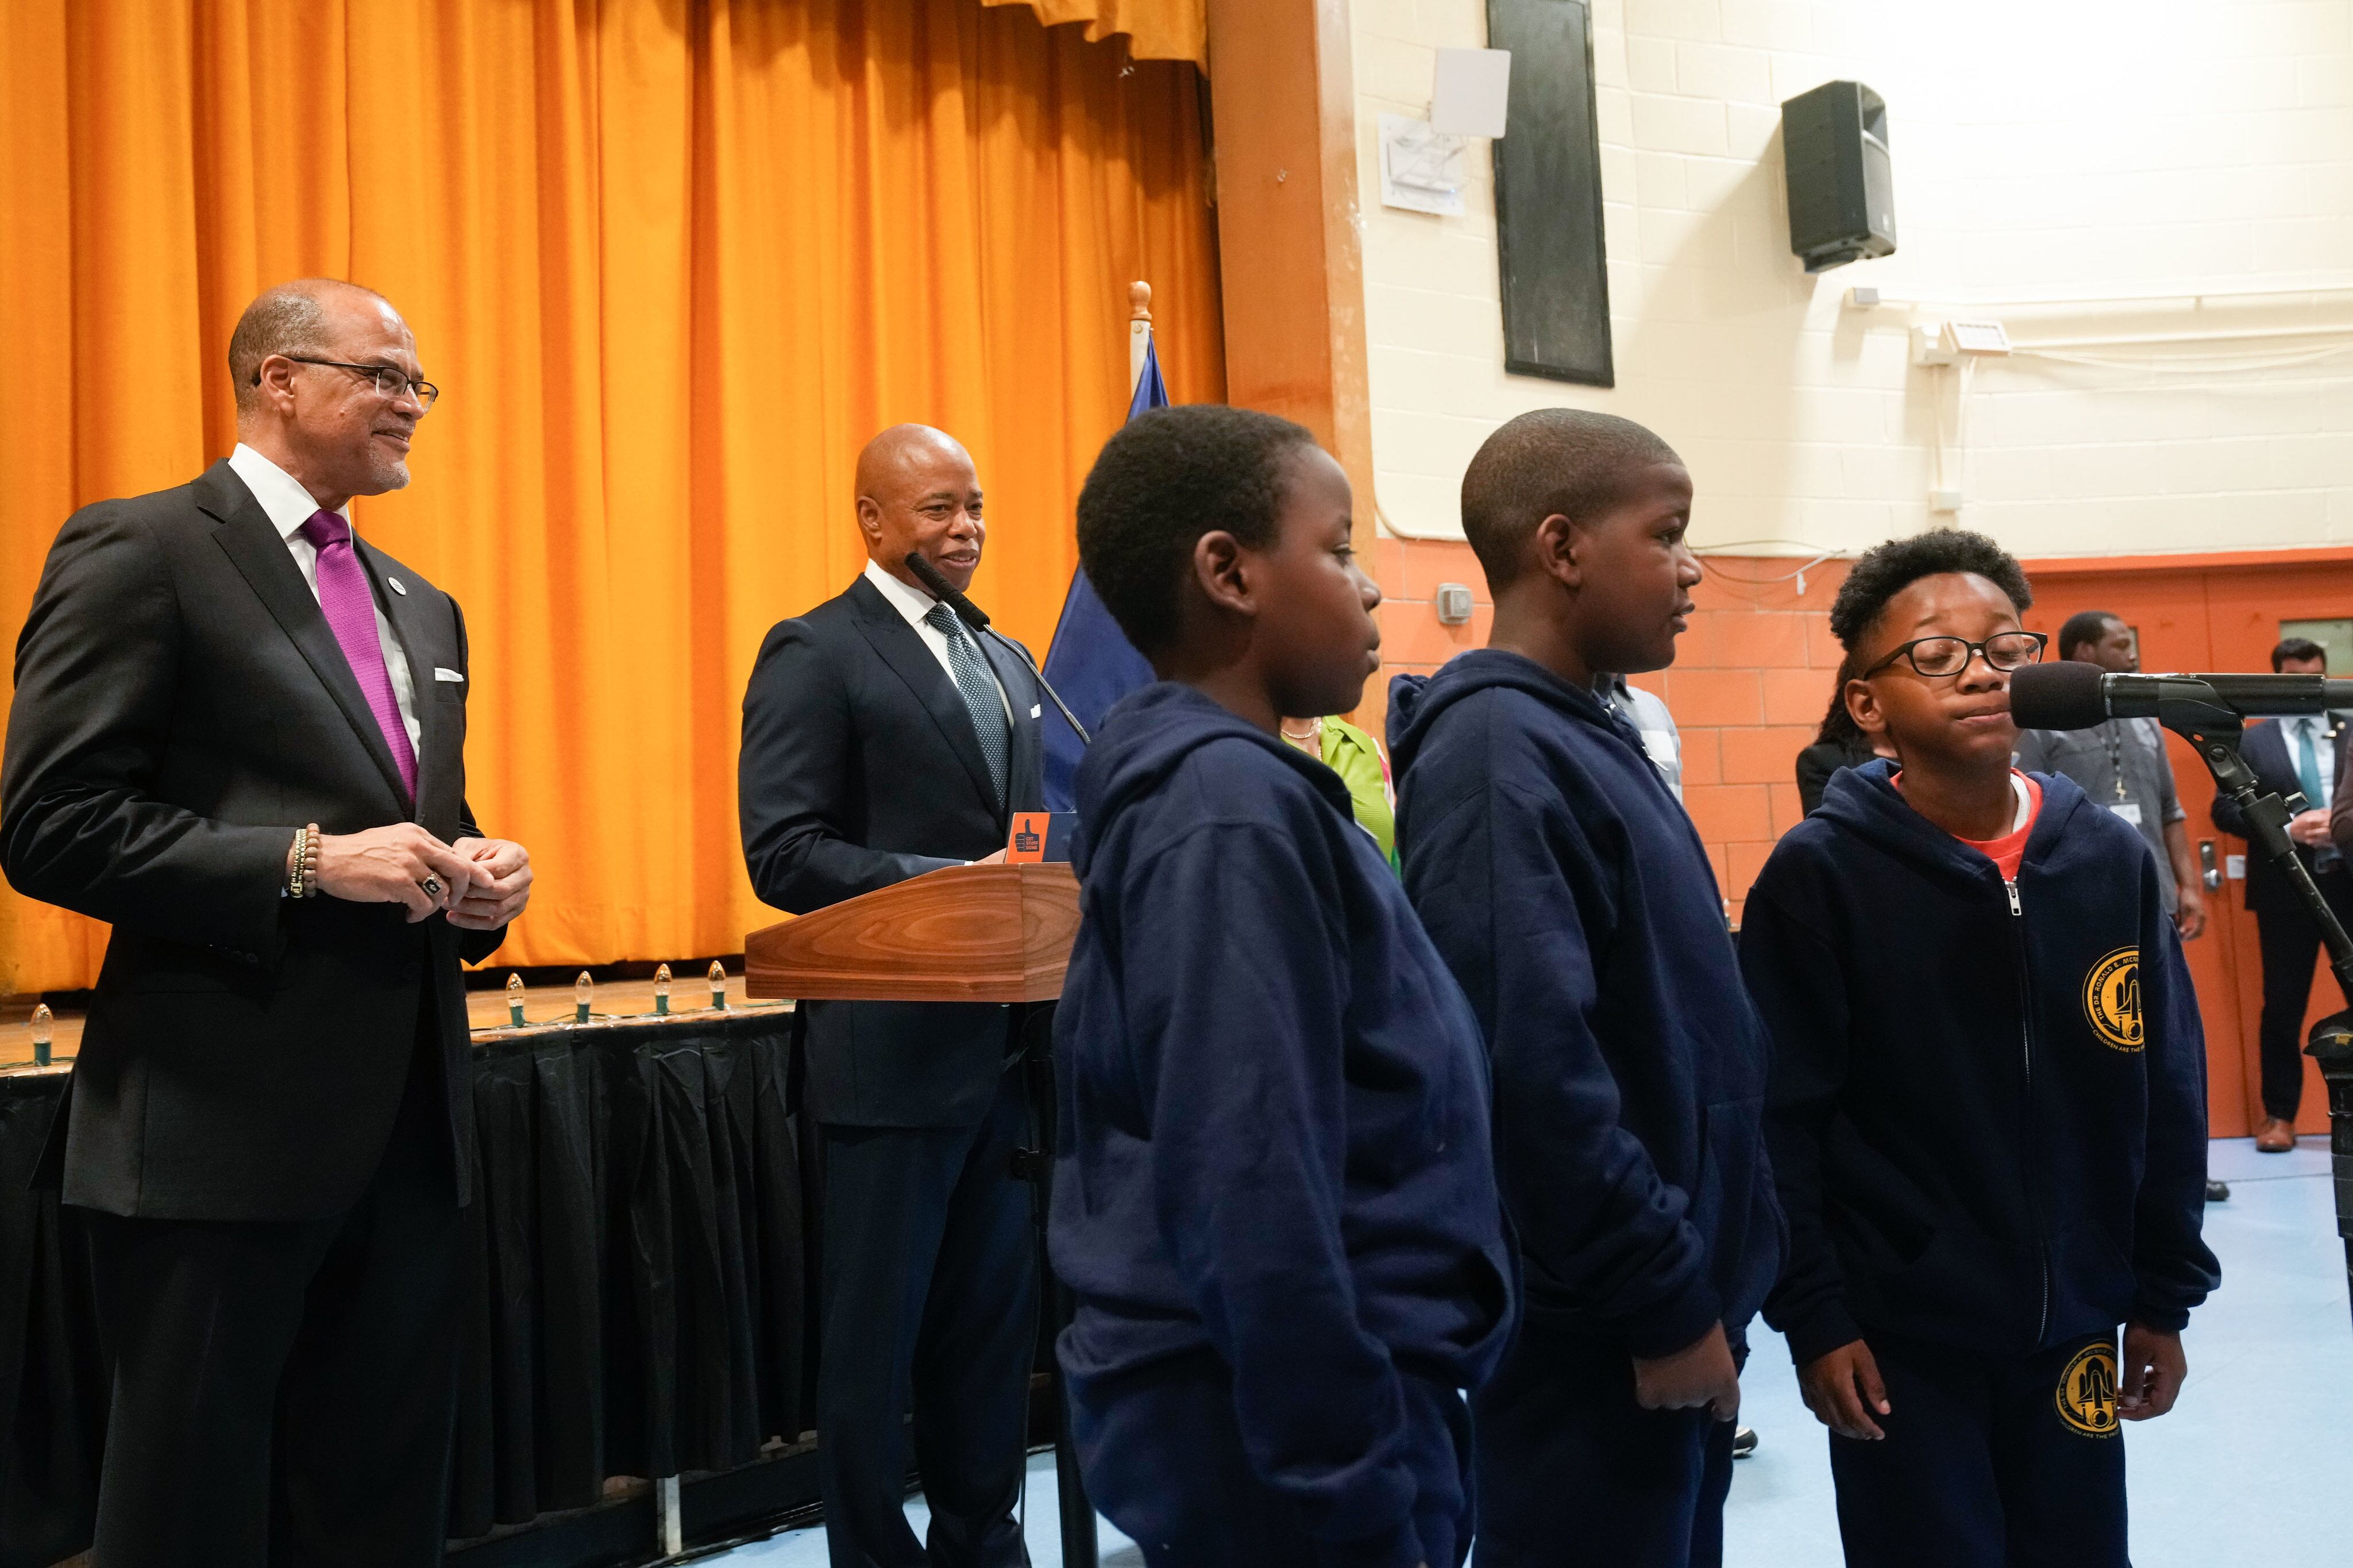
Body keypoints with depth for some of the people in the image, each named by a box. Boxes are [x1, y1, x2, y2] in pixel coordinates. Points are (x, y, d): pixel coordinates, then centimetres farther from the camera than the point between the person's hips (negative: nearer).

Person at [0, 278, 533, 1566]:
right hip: (223, 1124, -7)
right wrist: (306, 859, -19)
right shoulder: (138, 552, -4)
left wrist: (477, 876, 3)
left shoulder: (421, 608, 18)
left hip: (409, 1124, 7)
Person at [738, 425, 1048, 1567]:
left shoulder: (1005, 663, 17)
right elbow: (781, 852, -15)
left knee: (995, 1320, 16)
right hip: (896, 1051, -7)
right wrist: (953, 884, -22)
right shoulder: (815, 654, -7)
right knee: (877, 1331, 5)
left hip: (1007, 1039, 7)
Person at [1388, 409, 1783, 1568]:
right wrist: (1665, 1301, -20)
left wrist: (1697, 1287, 16)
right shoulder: (1499, 755, -19)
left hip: (1665, 1309, 9)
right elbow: (1533, 1068, -27)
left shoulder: (1582, 737, 11)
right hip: (1600, 1338, -9)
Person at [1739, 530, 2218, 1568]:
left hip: (2074, 1329, 4)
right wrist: (1813, 1319, -12)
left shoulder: (2110, 859, 0)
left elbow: (2168, 1094, 7)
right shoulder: (1819, 873, -11)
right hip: (1898, 1335, -4)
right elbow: (1777, 1120, -11)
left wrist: (2166, 1296, 8)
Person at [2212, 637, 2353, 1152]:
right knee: (2283, 1005, 6)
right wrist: (2287, 830, -15)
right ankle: (2279, 1113, 16)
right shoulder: (2253, 741, 5)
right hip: (2287, 889, -1)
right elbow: (2224, 810, -2)